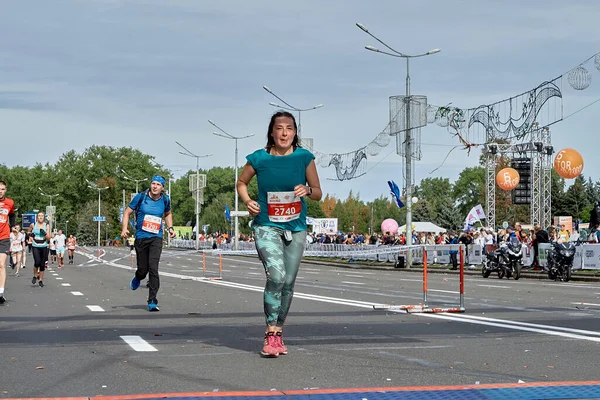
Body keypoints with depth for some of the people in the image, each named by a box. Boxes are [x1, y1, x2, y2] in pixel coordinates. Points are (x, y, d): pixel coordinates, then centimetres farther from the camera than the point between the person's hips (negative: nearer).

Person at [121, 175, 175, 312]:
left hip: (156, 238, 0)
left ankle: (152, 302, -11)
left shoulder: (165, 200, 3)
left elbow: (168, 214, 24)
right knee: (143, 269, 5)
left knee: (153, 268, -15)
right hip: (141, 238, 0)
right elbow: (127, 212, 2)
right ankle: (137, 279, 46)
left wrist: (170, 227, 9)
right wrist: (124, 228, -11)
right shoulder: (141, 197, -5)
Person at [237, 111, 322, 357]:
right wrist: (247, 201, -8)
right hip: (267, 226, -3)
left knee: (288, 283, 7)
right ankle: (271, 334, -14)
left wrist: (307, 191, -17)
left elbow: (318, 193, 5)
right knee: (276, 274, -22)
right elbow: (241, 183, 12)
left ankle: (278, 333, 22)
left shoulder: (304, 157, -2)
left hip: (296, 228, 3)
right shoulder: (259, 158, -5)